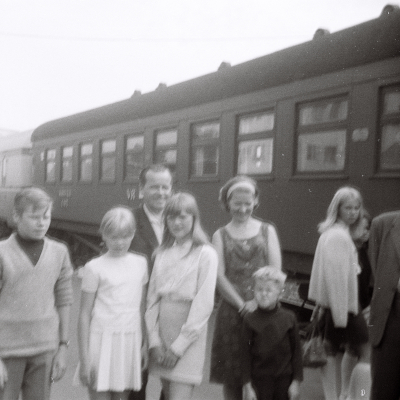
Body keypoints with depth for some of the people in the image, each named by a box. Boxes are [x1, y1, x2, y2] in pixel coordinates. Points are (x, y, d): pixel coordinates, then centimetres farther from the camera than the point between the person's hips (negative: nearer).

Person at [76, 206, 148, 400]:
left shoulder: (141, 263, 6)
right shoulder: (95, 268, -6)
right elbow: (84, 314, -4)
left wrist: (145, 341, 10)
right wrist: (84, 358, -6)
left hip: (131, 341, 4)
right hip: (102, 339, -4)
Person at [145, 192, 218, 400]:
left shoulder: (206, 254, -6)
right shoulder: (162, 252, 9)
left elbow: (203, 304, -9)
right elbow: (152, 298, 6)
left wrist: (179, 346, -10)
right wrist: (154, 341, -3)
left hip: (189, 337, -4)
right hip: (161, 333, 5)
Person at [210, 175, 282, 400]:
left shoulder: (267, 231, 9)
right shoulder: (221, 235, 8)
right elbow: (219, 276, -2)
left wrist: (257, 301, -10)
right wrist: (242, 305, -12)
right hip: (232, 312, 0)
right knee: (231, 376, 5)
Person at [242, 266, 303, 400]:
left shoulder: (289, 318, -2)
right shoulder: (250, 320, -5)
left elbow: (296, 351, 3)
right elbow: (246, 354, -3)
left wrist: (296, 381, 1)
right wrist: (247, 385, -5)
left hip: (284, 379, 1)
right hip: (259, 379, -1)